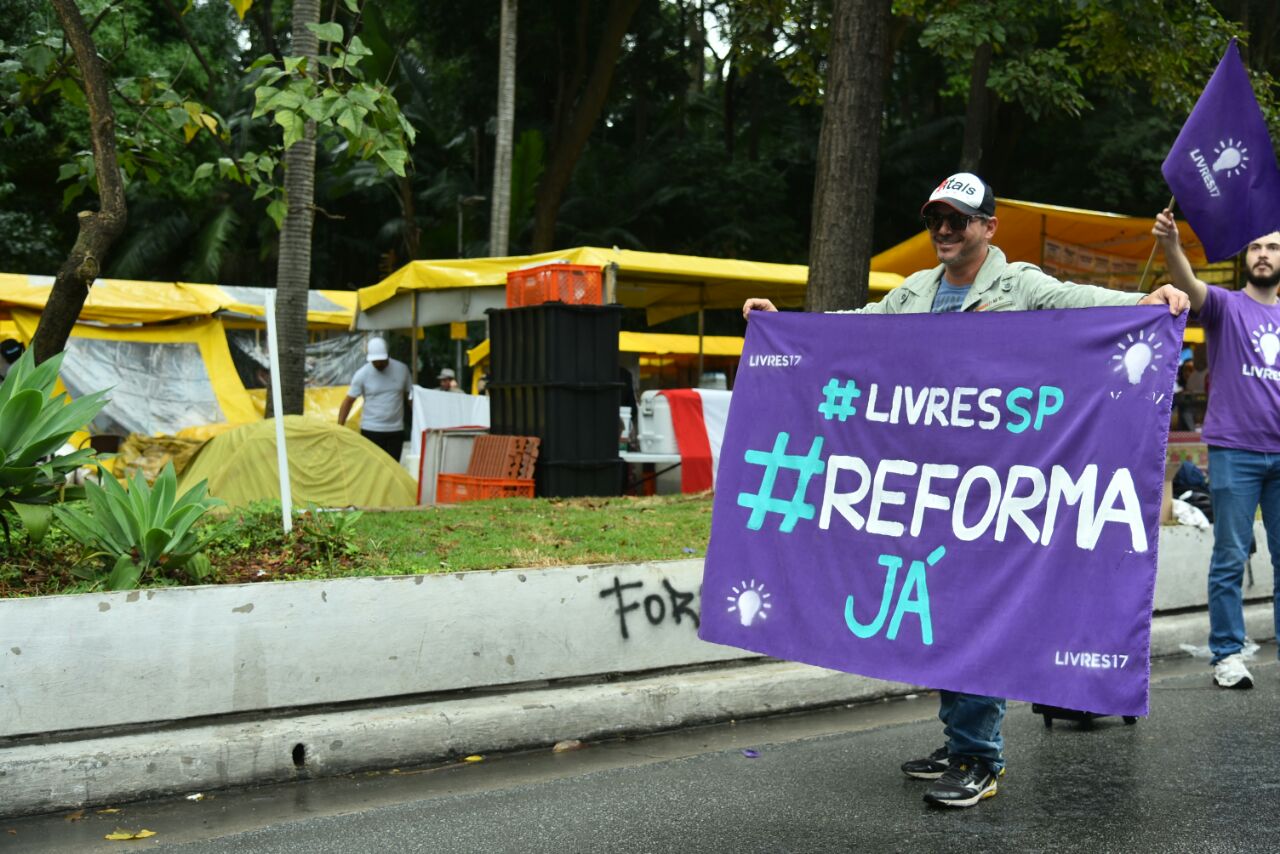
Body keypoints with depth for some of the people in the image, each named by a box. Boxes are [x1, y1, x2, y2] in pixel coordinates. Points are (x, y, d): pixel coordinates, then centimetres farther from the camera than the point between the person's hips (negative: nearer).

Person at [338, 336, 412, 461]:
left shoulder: (402, 369, 1)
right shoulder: (362, 374, -5)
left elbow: (410, 395, 11)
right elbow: (348, 401, 0)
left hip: (396, 430, 2)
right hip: (371, 431, -2)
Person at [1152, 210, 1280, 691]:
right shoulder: (1226, 306, 2)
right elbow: (1190, 286, -19)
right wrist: (1170, 245, -39)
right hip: (1234, 450, -4)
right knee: (1230, 557, -1)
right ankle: (1227, 655, 4)